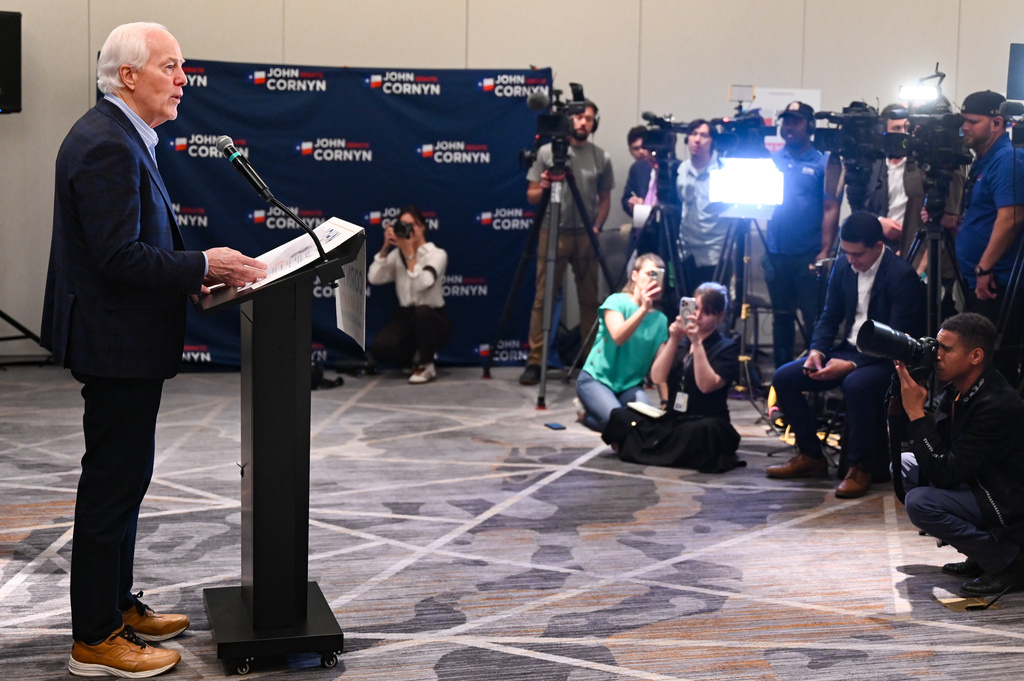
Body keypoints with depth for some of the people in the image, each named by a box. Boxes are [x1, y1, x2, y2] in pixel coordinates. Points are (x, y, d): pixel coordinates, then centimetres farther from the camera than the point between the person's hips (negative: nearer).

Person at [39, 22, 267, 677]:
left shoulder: (121, 138, 13)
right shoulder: (107, 146, -21)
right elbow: (119, 256, -26)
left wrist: (193, 272, 9)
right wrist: (203, 266, -20)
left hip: (125, 339, 11)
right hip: (119, 345, -11)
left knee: (123, 478, 19)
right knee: (114, 483, -3)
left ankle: (119, 605, 32)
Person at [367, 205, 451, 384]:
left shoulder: (437, 254, -9)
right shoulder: (396, 254, 5)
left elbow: (422, 284, -26)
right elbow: (374, 279, -9)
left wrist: (410, 252, -25)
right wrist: (385, 247, -13)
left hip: (432, 319, -4)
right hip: (406, 317, 4)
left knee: (422, 312, -41)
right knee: (379, 347, -26)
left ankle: (426, 365, -16)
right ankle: (416, 356, 8)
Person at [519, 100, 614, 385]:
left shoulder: (601, 157, 8)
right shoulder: (546, 152, 2)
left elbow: (604, 198, 13)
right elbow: (531, 196, 4)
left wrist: (596, 227, -2)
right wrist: (542, 188, -18)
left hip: (586, 236, 2)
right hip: (553, 232, -2)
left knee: (589, 301, 5)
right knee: (543, 299, -3)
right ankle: (534, 362, -1)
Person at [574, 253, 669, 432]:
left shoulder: (661, 320, 5)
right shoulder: (617, 301, -8)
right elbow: (618, 337, -26)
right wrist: (644, 309, -36)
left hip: (631, 385, 4)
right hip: (596, 379, -4)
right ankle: (585, 412, 3)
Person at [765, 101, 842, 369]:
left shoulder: (823, 163, 0)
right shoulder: (772, 160, 11)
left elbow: (831, 208, -5)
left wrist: (825, 251, -13)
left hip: (809, 255, -4)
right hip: (776, 253, 4)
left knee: (813, 317, -3)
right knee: (782, 317, 11)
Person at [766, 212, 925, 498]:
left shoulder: (902, 275, -18)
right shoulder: (843, 266, 4)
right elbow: (829, 317, 13)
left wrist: (851, 365, -29)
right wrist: (816, 351, -8)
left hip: (887, 359, -7)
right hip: (849, 350, 7)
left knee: (856, 384, -39)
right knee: (783, 377, -8)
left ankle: (861, 467, -20)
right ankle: (811, 455, 5)